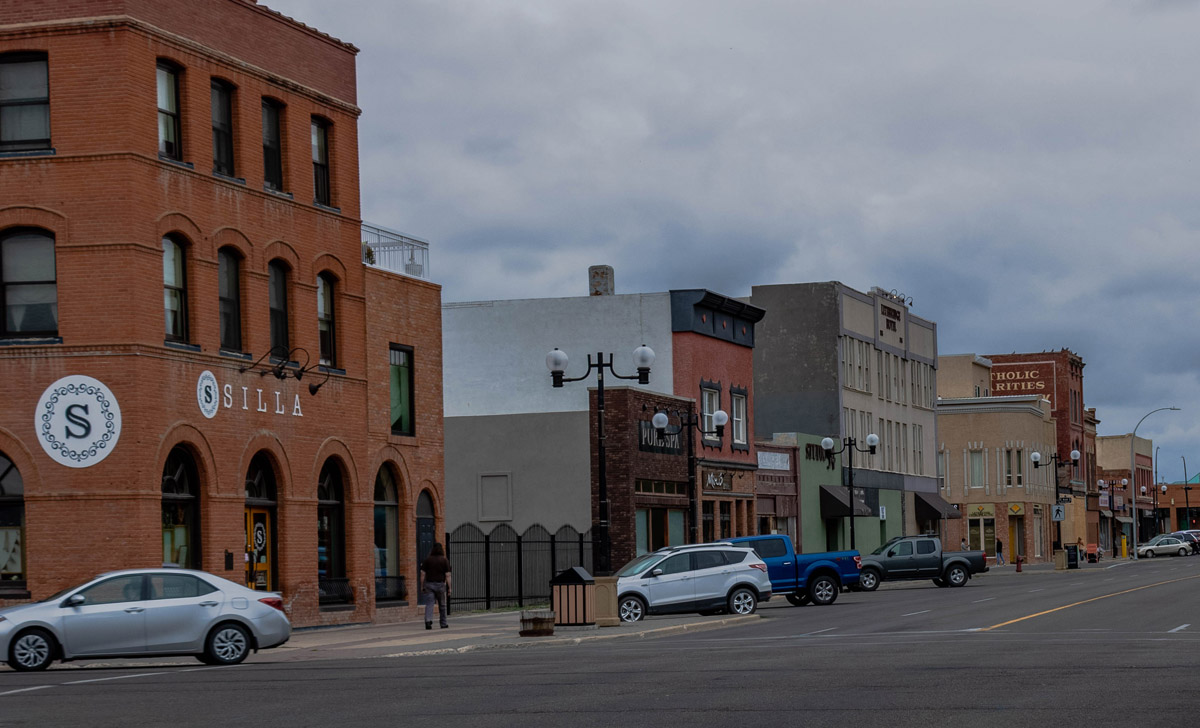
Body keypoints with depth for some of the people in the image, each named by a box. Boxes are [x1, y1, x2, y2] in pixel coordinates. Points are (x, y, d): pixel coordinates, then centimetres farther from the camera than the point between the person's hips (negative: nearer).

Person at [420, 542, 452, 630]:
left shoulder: (427, 559, 2)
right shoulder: (445, 560, -2)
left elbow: (423, 574, -1)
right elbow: (447, 575, -6)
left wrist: (422, 586, 6)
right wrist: (449, 588, -2)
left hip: (429, 584, 0)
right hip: (440, 584, 0)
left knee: (429, 604, -5)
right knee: (442, 605, 13)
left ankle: (428, 621, -25)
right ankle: (443, 623, 21)